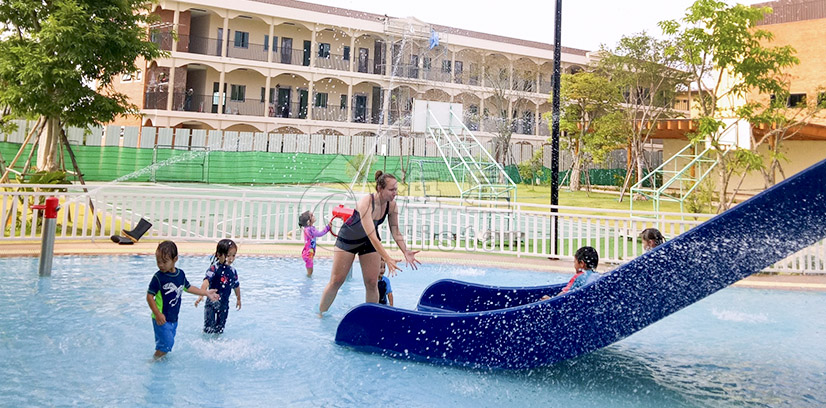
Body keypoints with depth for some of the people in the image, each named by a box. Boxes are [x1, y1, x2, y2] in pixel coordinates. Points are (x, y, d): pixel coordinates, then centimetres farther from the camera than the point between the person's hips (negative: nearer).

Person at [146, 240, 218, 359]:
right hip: (161, 319, -6)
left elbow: (188, 288, 18)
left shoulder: (180, 274, 2)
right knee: (166, 343, -9)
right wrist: (158, 314, -21)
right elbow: (149, 296, -13)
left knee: (167, 343, 14)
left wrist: (206, 293, 20)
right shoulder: (158, 277, -15)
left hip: (174, 318, 6)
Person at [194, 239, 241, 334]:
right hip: (211, 302, -4)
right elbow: (206, 281, -32)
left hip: (224, 304, 4)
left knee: (219, 329, 13)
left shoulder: (233, 271, 1)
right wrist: (201, 295, -48)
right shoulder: (214, 268, -16)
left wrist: (238, 299, 29)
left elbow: (236, 286, 17)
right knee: (209, 329, -4)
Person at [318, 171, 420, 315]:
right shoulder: (365, 203, -36)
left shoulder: (392, 205, -18)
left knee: (372, 283, -1)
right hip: (348, 238, -4)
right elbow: (372, 236, -41)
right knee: (336, 281, -1)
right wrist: (388, 259, -46)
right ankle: (320, 314, 17)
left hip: (370, 242, 5)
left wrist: (406, 252, -24)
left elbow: (396, 232, -9)